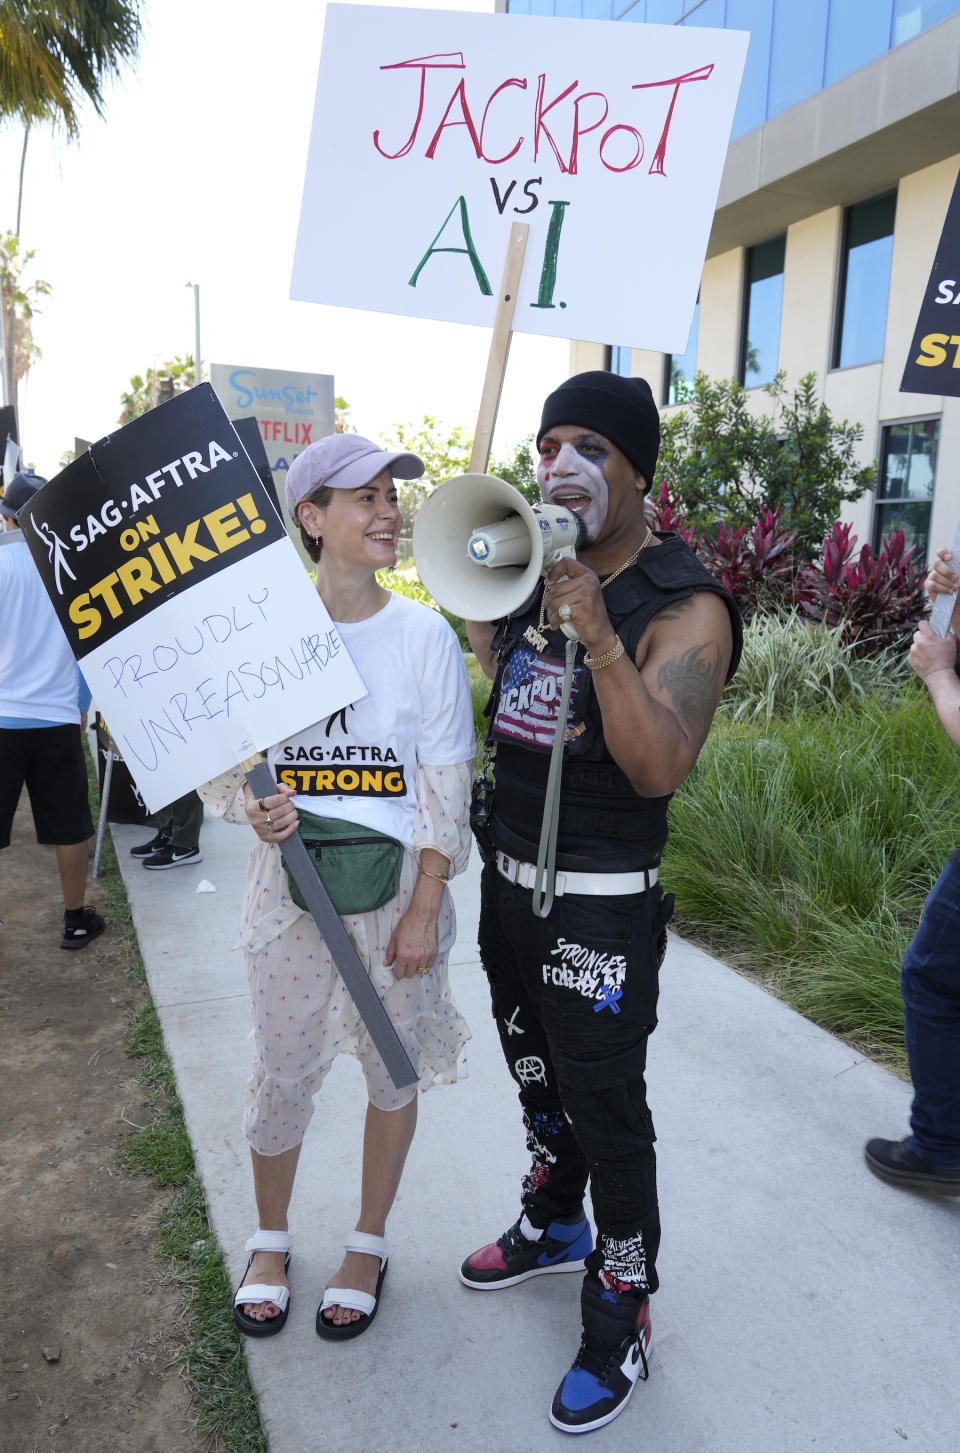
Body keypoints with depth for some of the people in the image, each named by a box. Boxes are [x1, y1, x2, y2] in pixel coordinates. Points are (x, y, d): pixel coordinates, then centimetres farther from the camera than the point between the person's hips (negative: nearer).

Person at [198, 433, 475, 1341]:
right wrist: (252, 808, -19)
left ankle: (368, 1246, 39)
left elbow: (445, 785, -5)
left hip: (397, 885, 0)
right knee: (281, 1072, 14)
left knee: (393, 1071, 14)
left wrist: (424, 912, -8)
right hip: (292, 882, 1)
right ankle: (270, 1240, 42)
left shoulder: (424, 635, -7)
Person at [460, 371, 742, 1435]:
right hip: (509, 875, 8)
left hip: (600, 906, -7)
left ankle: (619, 1318, 28)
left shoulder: (685, 607, -17)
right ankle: (553, 1227, 50)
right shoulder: (534, 572, 5)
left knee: (605, 1106, 6)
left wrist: (600, 638, -38)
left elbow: (660, 768, -28)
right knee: (536, 1076, 25)